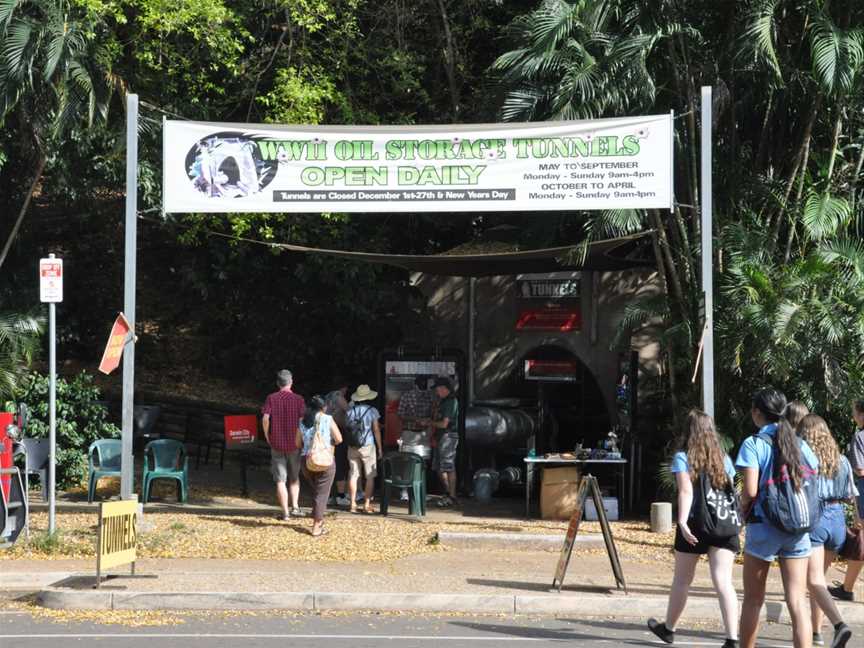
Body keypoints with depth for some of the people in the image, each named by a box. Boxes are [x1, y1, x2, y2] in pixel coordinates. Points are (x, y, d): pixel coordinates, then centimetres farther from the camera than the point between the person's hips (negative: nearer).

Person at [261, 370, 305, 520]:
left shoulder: (271, 398, -1)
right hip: (294, 444, 0)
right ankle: (295, 506, 9)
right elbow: (302, 420, -12)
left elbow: (265, 419, -11)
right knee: (294, 477, 19)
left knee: (280, 480, 4)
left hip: (276, 444, 0)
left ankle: (285, 512, 3)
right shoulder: (298, 399, -4)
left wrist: (267, 437, 1)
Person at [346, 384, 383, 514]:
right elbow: (376, 430, -4)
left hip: (352, 448, 3)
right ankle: (367, 504, 2)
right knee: (370, 476, 5)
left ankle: (353, 504, 7)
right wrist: (380, 448, 2)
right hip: (368, 446, -3)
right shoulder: (372, 411, -5)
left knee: (353, 475, 8)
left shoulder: (350, 411, 4)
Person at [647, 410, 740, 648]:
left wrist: (683, 522, -23)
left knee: (682, 579, 14)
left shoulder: (682, 457, -1)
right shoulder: (724, 458, 10)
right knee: (723, 580, -4)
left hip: (695, 524, -2)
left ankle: (668, 628, 32)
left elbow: (686, 491, -14)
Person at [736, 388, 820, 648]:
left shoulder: (753, 444, -7)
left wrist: (743, 506, 4)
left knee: (753, 599, 11)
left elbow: (750, 490, -15)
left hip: (764, 526, -3)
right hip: (798, 529, 3)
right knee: (797, 602, -1)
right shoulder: (800, 445, 7)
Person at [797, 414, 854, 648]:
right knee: (819, 576, 22)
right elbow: (849, 495, 12)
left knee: (814, 581, -10)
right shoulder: (841, 460, 8)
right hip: (837, 518, 5)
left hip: (812, 517, -5)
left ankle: (839, 624, -31)